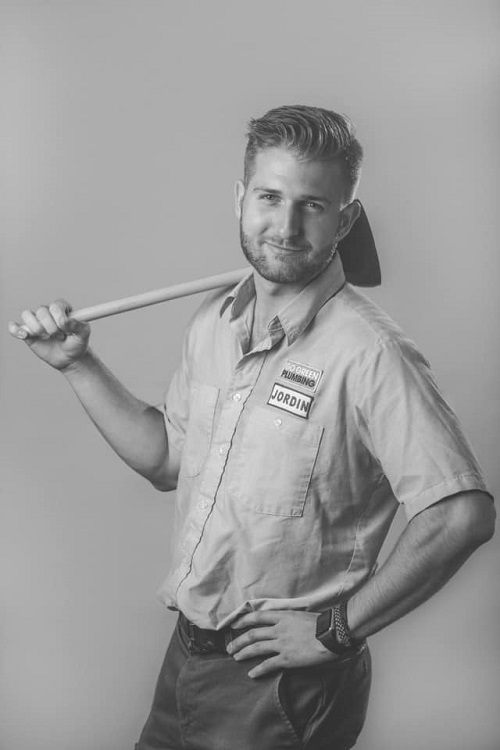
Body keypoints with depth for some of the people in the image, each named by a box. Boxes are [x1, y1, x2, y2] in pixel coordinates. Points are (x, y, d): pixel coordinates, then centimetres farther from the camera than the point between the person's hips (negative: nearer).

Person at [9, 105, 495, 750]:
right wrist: (79, 365, 5)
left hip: (282, 683, -7)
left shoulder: (368, 352, -22)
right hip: (187, 651, 7)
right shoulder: (213, 321, 3)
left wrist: (336, 628, -18)